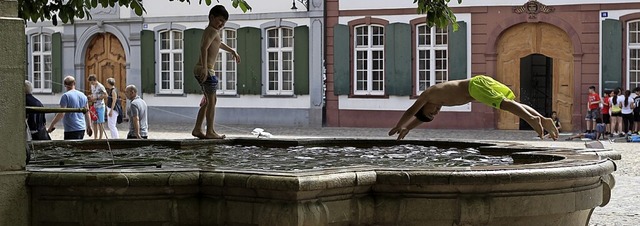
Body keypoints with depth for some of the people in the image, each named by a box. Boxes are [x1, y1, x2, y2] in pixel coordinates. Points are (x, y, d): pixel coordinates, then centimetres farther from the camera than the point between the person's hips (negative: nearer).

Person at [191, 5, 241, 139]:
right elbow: (204, 48, -27)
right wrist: (205, 68, -34)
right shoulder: (213, 31, -11)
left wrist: (232, 52, 51)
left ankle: (197, 129, 17)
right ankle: (210, 132, -2)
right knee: (211, 100, -4)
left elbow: (218, 43, 41)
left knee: (208, 101, 16)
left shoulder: (210, 31, 20)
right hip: (206, 70, -10)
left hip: (201, 71, 10)